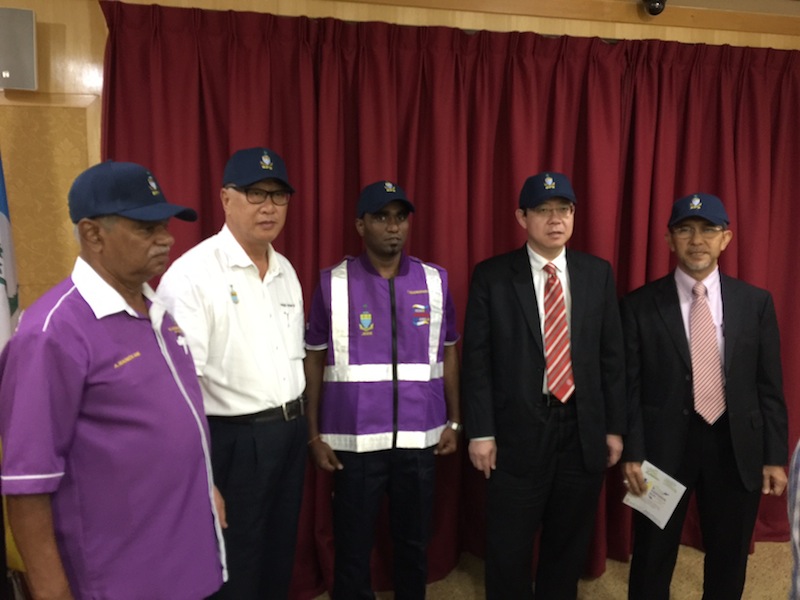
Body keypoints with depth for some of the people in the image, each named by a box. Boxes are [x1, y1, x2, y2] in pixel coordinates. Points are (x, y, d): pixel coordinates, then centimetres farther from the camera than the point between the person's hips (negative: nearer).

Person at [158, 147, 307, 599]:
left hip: (292, 431, 7)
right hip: (235, 440, -7)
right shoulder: (192, 273, -17)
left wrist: (300, 421, 15)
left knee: (280, 555, 22)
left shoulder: (285, 270, 7)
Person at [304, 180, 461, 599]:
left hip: (419, 438, 2)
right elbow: (313, 360, 1)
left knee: (414, 542, 17)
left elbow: (448, 353, 8)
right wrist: (314, 435, -1)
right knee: (352, 547, 12)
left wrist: (454, 421, 6)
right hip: (354, 439, -1)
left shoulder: (434, 280, 1)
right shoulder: (333, 283, -4)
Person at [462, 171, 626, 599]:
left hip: (583, 428, 3)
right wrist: (480, 432, -9)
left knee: (570, 544, 18)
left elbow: (612, 355, 6)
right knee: (509, 549, 11)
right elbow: (477, 360, -6)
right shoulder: (491, 275, -5)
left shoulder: (598, 273, 4)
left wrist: (614, 426, 4)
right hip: (517, 429, -3)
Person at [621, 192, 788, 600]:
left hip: (736, 447, 2)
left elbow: (769, 387, 4)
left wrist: (775, 457, 1)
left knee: (729, 561, 20)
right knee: (652, 561, 14)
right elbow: (629, 387, -5)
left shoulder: (756, 302, 2)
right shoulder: (639, 305, -5)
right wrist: (631, 453, -10)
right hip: (663, 445, -2)